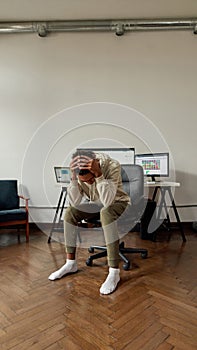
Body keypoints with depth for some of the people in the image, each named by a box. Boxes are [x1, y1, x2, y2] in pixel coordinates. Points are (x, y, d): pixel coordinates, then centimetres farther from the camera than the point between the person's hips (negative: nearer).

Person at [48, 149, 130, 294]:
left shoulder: (112, 166, -31)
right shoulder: (79, 174, -17)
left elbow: (107, 201, -39)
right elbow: (75, 202, -22)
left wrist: (98, 174, -47)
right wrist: (73, 177, -33)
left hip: (118, 202, -5)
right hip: (96, 204, 5)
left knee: (106, 213, -38)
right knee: (70, 212, -17)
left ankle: (114, 272, -30)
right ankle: (71, 263, -3)